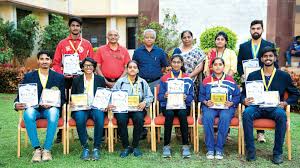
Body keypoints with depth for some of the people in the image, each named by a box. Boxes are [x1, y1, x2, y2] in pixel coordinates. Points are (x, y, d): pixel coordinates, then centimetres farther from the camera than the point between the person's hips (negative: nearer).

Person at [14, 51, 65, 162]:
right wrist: (17, 104, -17)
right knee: (28, 113, -34)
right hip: (33, 108, 1)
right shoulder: (28, 77, 10)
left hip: (51, 108, -1)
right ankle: (37, 149, -24)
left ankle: (47, 149, -27)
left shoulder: (59, 77, 8)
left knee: (54, 112, -36)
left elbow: (62, 98, 6)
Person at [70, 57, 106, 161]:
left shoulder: (100, 80, 12)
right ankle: (85, 147, -20)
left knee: (99, 117, -35)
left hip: (96, 107, 0)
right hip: (81, 108, 0)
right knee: (80, 118, -35)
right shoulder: (76, 80, 13)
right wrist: (72, 103, -9)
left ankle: (96, 148, -23)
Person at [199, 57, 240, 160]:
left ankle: (219, 148, -23)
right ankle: (210, 148, -24)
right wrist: (206, 102, -9)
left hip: (226, 107, 0)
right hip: (210, 106, 1)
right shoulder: (206, 80, 14)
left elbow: (237, 96, 8)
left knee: (225, 117, -34)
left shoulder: (230, 80, 13)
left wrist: (231, 103, -10)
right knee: (207, 117, -33)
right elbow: (201, 95, 10)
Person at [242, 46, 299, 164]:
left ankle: (277, 152, -21)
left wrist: (285, 103, -3)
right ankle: (250, 150, -23)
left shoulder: (284, 76, 13)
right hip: (256, 108, 1)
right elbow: (243, 93, 15)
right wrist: (244, 100, -9)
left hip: (274, 108, 0)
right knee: (246, 113, -32)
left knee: (281, 115, -35)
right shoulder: (252, 76, 14)